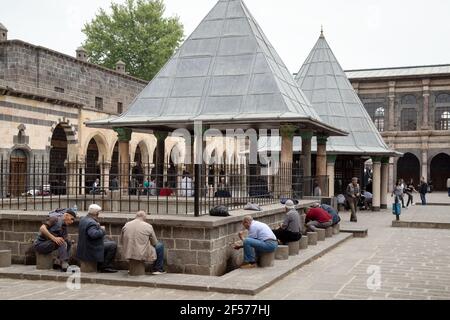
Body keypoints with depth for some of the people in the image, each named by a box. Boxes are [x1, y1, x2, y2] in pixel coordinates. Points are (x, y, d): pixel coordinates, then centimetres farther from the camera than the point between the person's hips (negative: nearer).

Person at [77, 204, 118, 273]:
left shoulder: (83, 219, 7)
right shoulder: (91, 223, -25)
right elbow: (94, 234, -39)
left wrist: (98, 227, 6)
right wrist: (102, 230, -22)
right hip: (92, 250, -11)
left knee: (107, 240, 26)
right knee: (113, 245, -9)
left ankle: (101, 265, 25)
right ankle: (104, 266, -3)